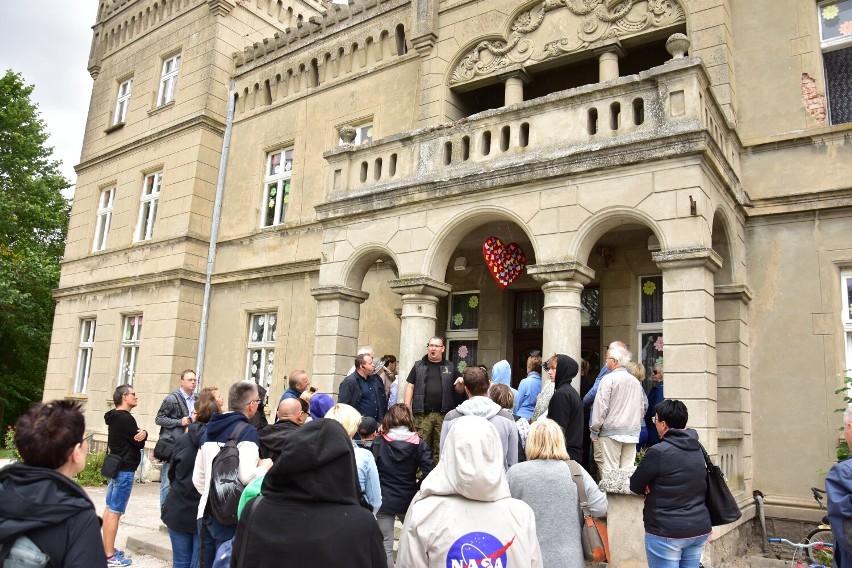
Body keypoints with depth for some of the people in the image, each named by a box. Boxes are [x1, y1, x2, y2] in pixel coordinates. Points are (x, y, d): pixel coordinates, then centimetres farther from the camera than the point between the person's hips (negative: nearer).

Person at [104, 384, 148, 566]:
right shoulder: (125, 418, -18)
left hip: (116, 467, 10)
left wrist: (142, 434, -12)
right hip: (124, 470, -10)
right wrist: (142, 436, 5)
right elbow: (139, 443, -15)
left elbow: (137, 436, 9)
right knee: (115, 511, -7)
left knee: (109, 508, 13)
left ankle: (106, 549, 21)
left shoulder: (115, 417, 14)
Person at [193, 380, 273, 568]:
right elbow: (247, 477, -23)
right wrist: (264, 466, -5)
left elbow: (197, 478, 14)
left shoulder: (209, 430, 11)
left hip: (206, 512, 7)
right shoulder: (247, 431, -13)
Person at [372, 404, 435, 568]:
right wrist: (417, 489, -1)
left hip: (383, 500, -1)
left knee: (385, 547, 9)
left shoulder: (379, 442, -7)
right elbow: (429, 473, -14)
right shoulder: (418, 444, -8)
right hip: (408, 500, 1)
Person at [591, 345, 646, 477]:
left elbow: (601, 407, -10)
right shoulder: (636, 381, 12)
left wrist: (594, 432, -3)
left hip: (611, 431, -6)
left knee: (609, 471, -4)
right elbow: (642, 407, 17)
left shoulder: (608, 379, -7)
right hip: (632, 433, 6)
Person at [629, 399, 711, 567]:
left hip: (667, 532, -6)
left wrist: (652, 488, 11)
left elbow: (635, 486, -7)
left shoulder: (658, 452, -17)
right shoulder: (698, 449, 5)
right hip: (700, 529, 7)